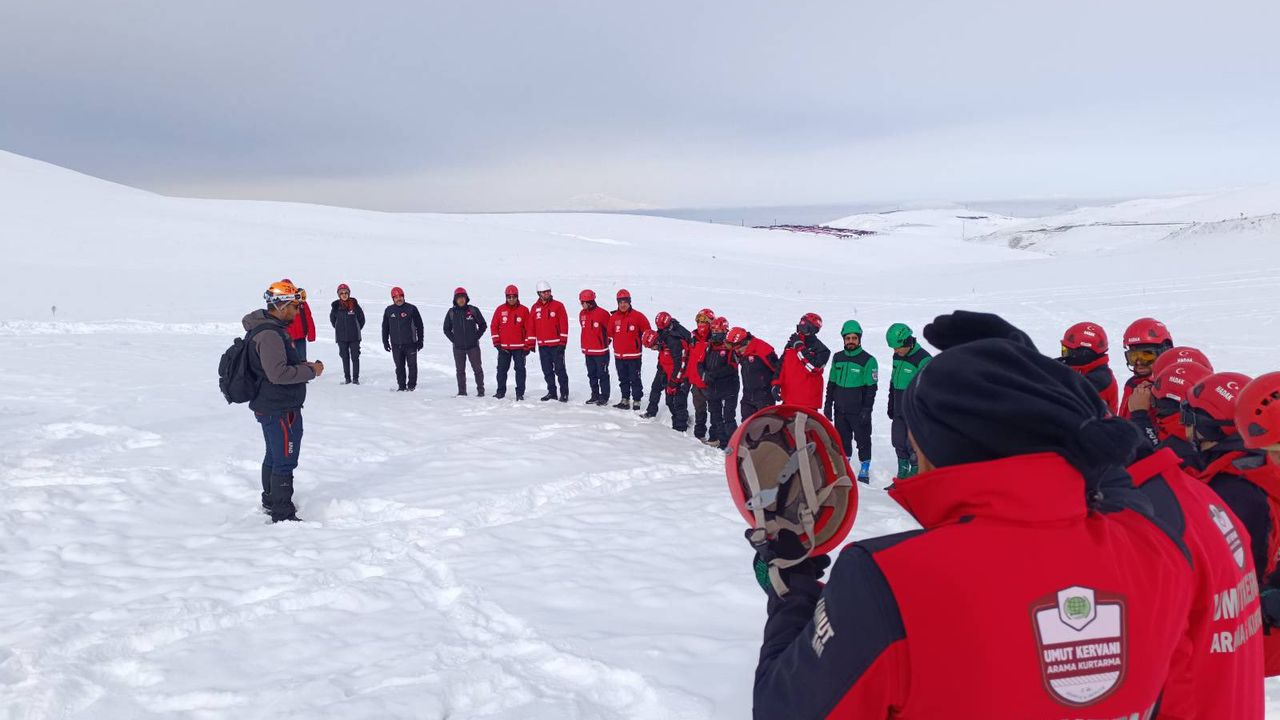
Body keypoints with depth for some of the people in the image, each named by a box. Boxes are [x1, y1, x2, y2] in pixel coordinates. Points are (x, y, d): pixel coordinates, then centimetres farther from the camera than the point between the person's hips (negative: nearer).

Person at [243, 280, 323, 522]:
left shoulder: (268, 328, 11)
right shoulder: (269, 335, -24)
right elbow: (278, 373, -30)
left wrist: (301, 366, 8)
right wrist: (311, 371, -19)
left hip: (269, 406, 11)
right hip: (281, 409, -11)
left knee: (273, 456, 24)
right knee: (285, 461, -3)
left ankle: (270, 501, 40)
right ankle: (283, 515, 4)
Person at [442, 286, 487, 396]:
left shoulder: (473, 310, -2)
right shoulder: (451, 312, 3)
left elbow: (483, 325, 5)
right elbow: (447, 329, 13)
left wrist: (476, 337, -1)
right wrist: (453, 339, 2)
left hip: (473, 346, -2)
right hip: (458, 347, 2)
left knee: (477, 369, 2)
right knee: (460, 370, 7)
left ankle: (481, 390, 9)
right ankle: (461, 391, 14)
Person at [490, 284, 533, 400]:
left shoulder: (524, 310, -1)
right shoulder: (500, 309, 4)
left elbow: (529, 328, -2)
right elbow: (494, 326, 6)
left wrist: (528, 345, -5)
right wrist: (496, 342, -1)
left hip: (519, 347, -2)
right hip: (503, 347, 2)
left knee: (520, 369, 1)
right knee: (502, 369, 7)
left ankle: (520, 393, 7)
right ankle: (501, 391, 17)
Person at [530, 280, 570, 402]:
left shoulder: (558, 305, -2)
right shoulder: (535, 308, 10)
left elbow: (564, 324, -5)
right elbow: (531, 326, 13)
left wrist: (563, 341, -10)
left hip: (556, 344, -5)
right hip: (542, 345, 5)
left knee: (559, 369, -4)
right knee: (547, 371, 10)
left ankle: (564, 393, 0)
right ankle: (551, 392, 19)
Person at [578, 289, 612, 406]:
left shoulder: (602, 313, -16)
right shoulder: (582, 314, 5)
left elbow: (610, 328, -7)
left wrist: (606, 340, 2)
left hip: (600, 351, -7)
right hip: (588, 350, 7)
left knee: (602, 374, 2)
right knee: (591, 375, 14)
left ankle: (604, 397, 10)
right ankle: (595, 396, 25)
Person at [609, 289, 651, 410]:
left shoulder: (638, 316, -7)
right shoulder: (614, 317, 5)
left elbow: (647, 331, -1)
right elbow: (610, 334, 15)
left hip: (634, 355, -5)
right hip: (618, 355, 5)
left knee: (635, 379, 1)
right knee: (623, 379, 15)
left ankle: (636, 401, 8)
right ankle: (625, 399, 26)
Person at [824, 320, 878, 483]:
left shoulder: (868, 360, -8)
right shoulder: (837, 358, 7)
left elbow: (871, 387, -7)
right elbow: (831, 383, 14)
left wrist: (866, 410, -12)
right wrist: (828, 404, 9)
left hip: (859, 411, -5)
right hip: (840, 410, 5)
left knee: (862, 440, 3)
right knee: (842, 440, 13)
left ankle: (864, 470, 14)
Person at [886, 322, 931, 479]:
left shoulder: (924, 359, -18)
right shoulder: (897, 356, 7)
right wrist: (891, 406, 20)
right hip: (899, 411, 8)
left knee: (914, 445, -2)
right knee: (898, 443, 13)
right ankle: (902, 474, 25)